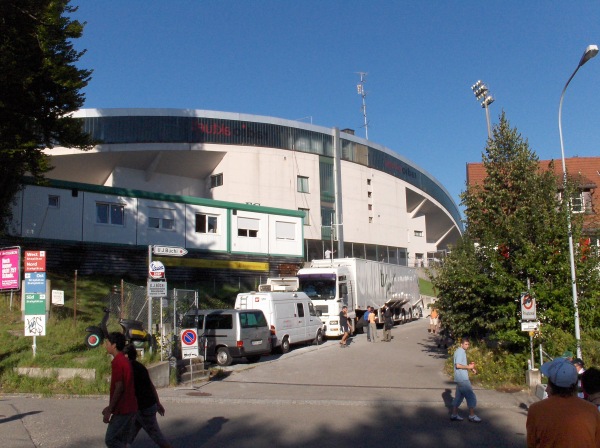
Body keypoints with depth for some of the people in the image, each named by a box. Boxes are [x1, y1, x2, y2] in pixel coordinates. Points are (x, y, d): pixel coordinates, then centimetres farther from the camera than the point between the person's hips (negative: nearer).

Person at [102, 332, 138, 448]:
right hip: (129, 407, 9)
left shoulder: (117, 362, -16)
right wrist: (110, 407, 22)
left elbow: (119, 388, -21)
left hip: (123, 409, -9)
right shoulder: (124, 360, 14)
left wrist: (109, 411, -16)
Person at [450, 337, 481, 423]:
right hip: (462, 379, -10)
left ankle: (454, 415, 16)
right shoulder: (460, 352, -15)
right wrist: (469, 367, -15)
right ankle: (472, 416, 3)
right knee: (471, 396, -3)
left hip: (460, 379, 10)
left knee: (459, 396, 12)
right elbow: (458, 365, -23)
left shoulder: (461, 351, 16)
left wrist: (471, 368, 10)